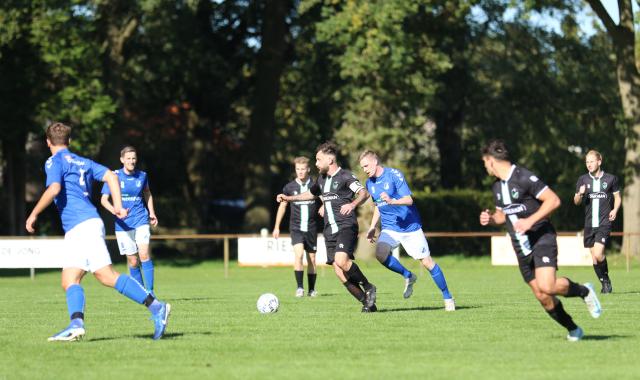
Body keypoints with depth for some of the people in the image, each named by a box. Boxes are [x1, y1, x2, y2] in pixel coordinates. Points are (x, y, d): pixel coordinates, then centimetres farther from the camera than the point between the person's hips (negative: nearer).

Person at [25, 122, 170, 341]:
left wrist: (34, 214, -7)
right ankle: (76, 324, -22)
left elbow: (54, 189, -16)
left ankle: (156, 307, -21)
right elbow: (110, 176, 14)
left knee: (107, 276, -16)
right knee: (69, 281, 0)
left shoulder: (55, 161, 0)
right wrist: (118, 205, 9)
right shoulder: (83, 162, 23)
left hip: (81, 226, -9)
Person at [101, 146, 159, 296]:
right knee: (133, 261, 1)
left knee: (144, 254, -17)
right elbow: (104, 199, -6)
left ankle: (150, 291, -12)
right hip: (123, 224, -1)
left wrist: (152, 213, 15)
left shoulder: (142, 176, 4)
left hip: (141, 220, 1)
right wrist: (116, 211, -23)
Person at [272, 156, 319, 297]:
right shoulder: (290, 187, 0)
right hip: (296, 228, -1)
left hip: (311, 228, 1)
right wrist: (276, 227, 14)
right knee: (298, 254, -20)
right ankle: (299, 287, -18)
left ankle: (312, 289, 20)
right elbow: (282, 205, 12)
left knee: (312, 259, 7)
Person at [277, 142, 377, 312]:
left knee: (341, 261, -29)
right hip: (330, 231, 7)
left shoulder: (345, 176, -4)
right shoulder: (322, 179, 20)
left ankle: (368, 287, -7)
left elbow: (364, 193, -18)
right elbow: (311, 194, 40)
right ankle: (367, 303, 2)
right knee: (340, 273, -5)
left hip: (346, 226, -7)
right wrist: (289, 198, 37)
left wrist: (352, 204, -36)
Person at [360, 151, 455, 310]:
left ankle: (448, 298, 10)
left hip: (410, 226, -5)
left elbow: (409, 200, -20)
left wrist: (392, 201, -37)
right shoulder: (370, 183, 7)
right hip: (389, 229, 5)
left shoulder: (394, 174, -13)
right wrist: (372, 227, 16)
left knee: (427, 262, -5)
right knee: (380, 253, -24)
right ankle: (408, 277, 0)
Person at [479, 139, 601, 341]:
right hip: (521, 248, 7)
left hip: (541, 239, -7)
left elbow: (553, 200, -16)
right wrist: (490, 218, 5)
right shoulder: (497, 187, 13)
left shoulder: (524, 178, -13)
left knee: (547, 286, -27)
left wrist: (530, 221, -23)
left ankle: (584, 291, -1)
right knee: (543, 297, 1)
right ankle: (573, 330, 18)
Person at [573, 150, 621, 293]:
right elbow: (576, 202, 10)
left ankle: (606, 278, 5)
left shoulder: (611, 179, 1)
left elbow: (617, 197, 13)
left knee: (598, 254, -18)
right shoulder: (583, 179, 7)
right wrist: (580, 194, -13)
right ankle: (604, 283, 21)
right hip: (589, 223, 4)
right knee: (594, 257, 6)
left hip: (604, 223, -4)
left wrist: (615, 209, -6)